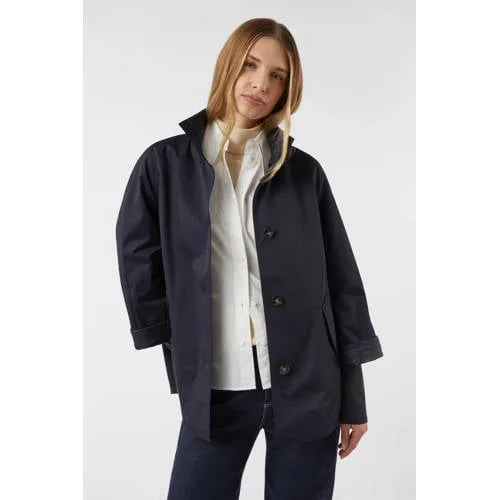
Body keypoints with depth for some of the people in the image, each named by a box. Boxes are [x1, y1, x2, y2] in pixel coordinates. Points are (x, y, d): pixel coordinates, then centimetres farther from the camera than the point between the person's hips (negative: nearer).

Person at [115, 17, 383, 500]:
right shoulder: (165, 164, 1)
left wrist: (353, 398, 4)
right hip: (214, 390, 0)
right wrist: (180, 355, 3)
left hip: (308, 385, 1)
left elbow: (342, 285, 4)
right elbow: (139, 268, 5)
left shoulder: (304, 172, 2)